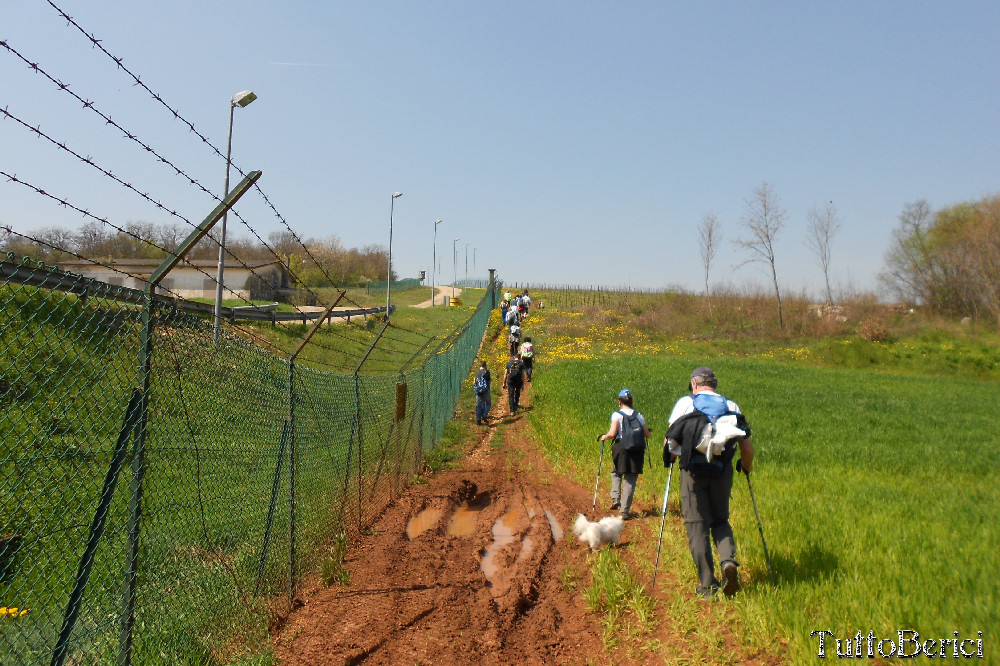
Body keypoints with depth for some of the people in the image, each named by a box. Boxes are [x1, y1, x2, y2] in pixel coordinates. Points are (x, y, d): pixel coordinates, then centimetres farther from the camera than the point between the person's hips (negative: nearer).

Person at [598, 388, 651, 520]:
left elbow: (612, 433, -14)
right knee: (631, 480, 6)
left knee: (616, 473, 23)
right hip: (637, 450, 2)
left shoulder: (617, 415, -3)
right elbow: (647, 435, 8)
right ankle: (625, 511, 4)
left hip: (621, 449, -2)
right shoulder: (638, 415, 7)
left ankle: (616, 499, 5)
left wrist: (604, 437, 6)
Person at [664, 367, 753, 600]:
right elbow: (747, 448, 7)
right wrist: (746, 467, 26)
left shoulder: (686, 403, 5)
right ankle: (728, 560, -8)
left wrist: (670, 458, 23)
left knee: (697, 525, 4)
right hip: (722, 472, 3)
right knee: (720, 521, 18)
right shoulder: (731, 406, 11)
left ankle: (708, 585, 3)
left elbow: (668, 442, 2)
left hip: (693, 471, -2)